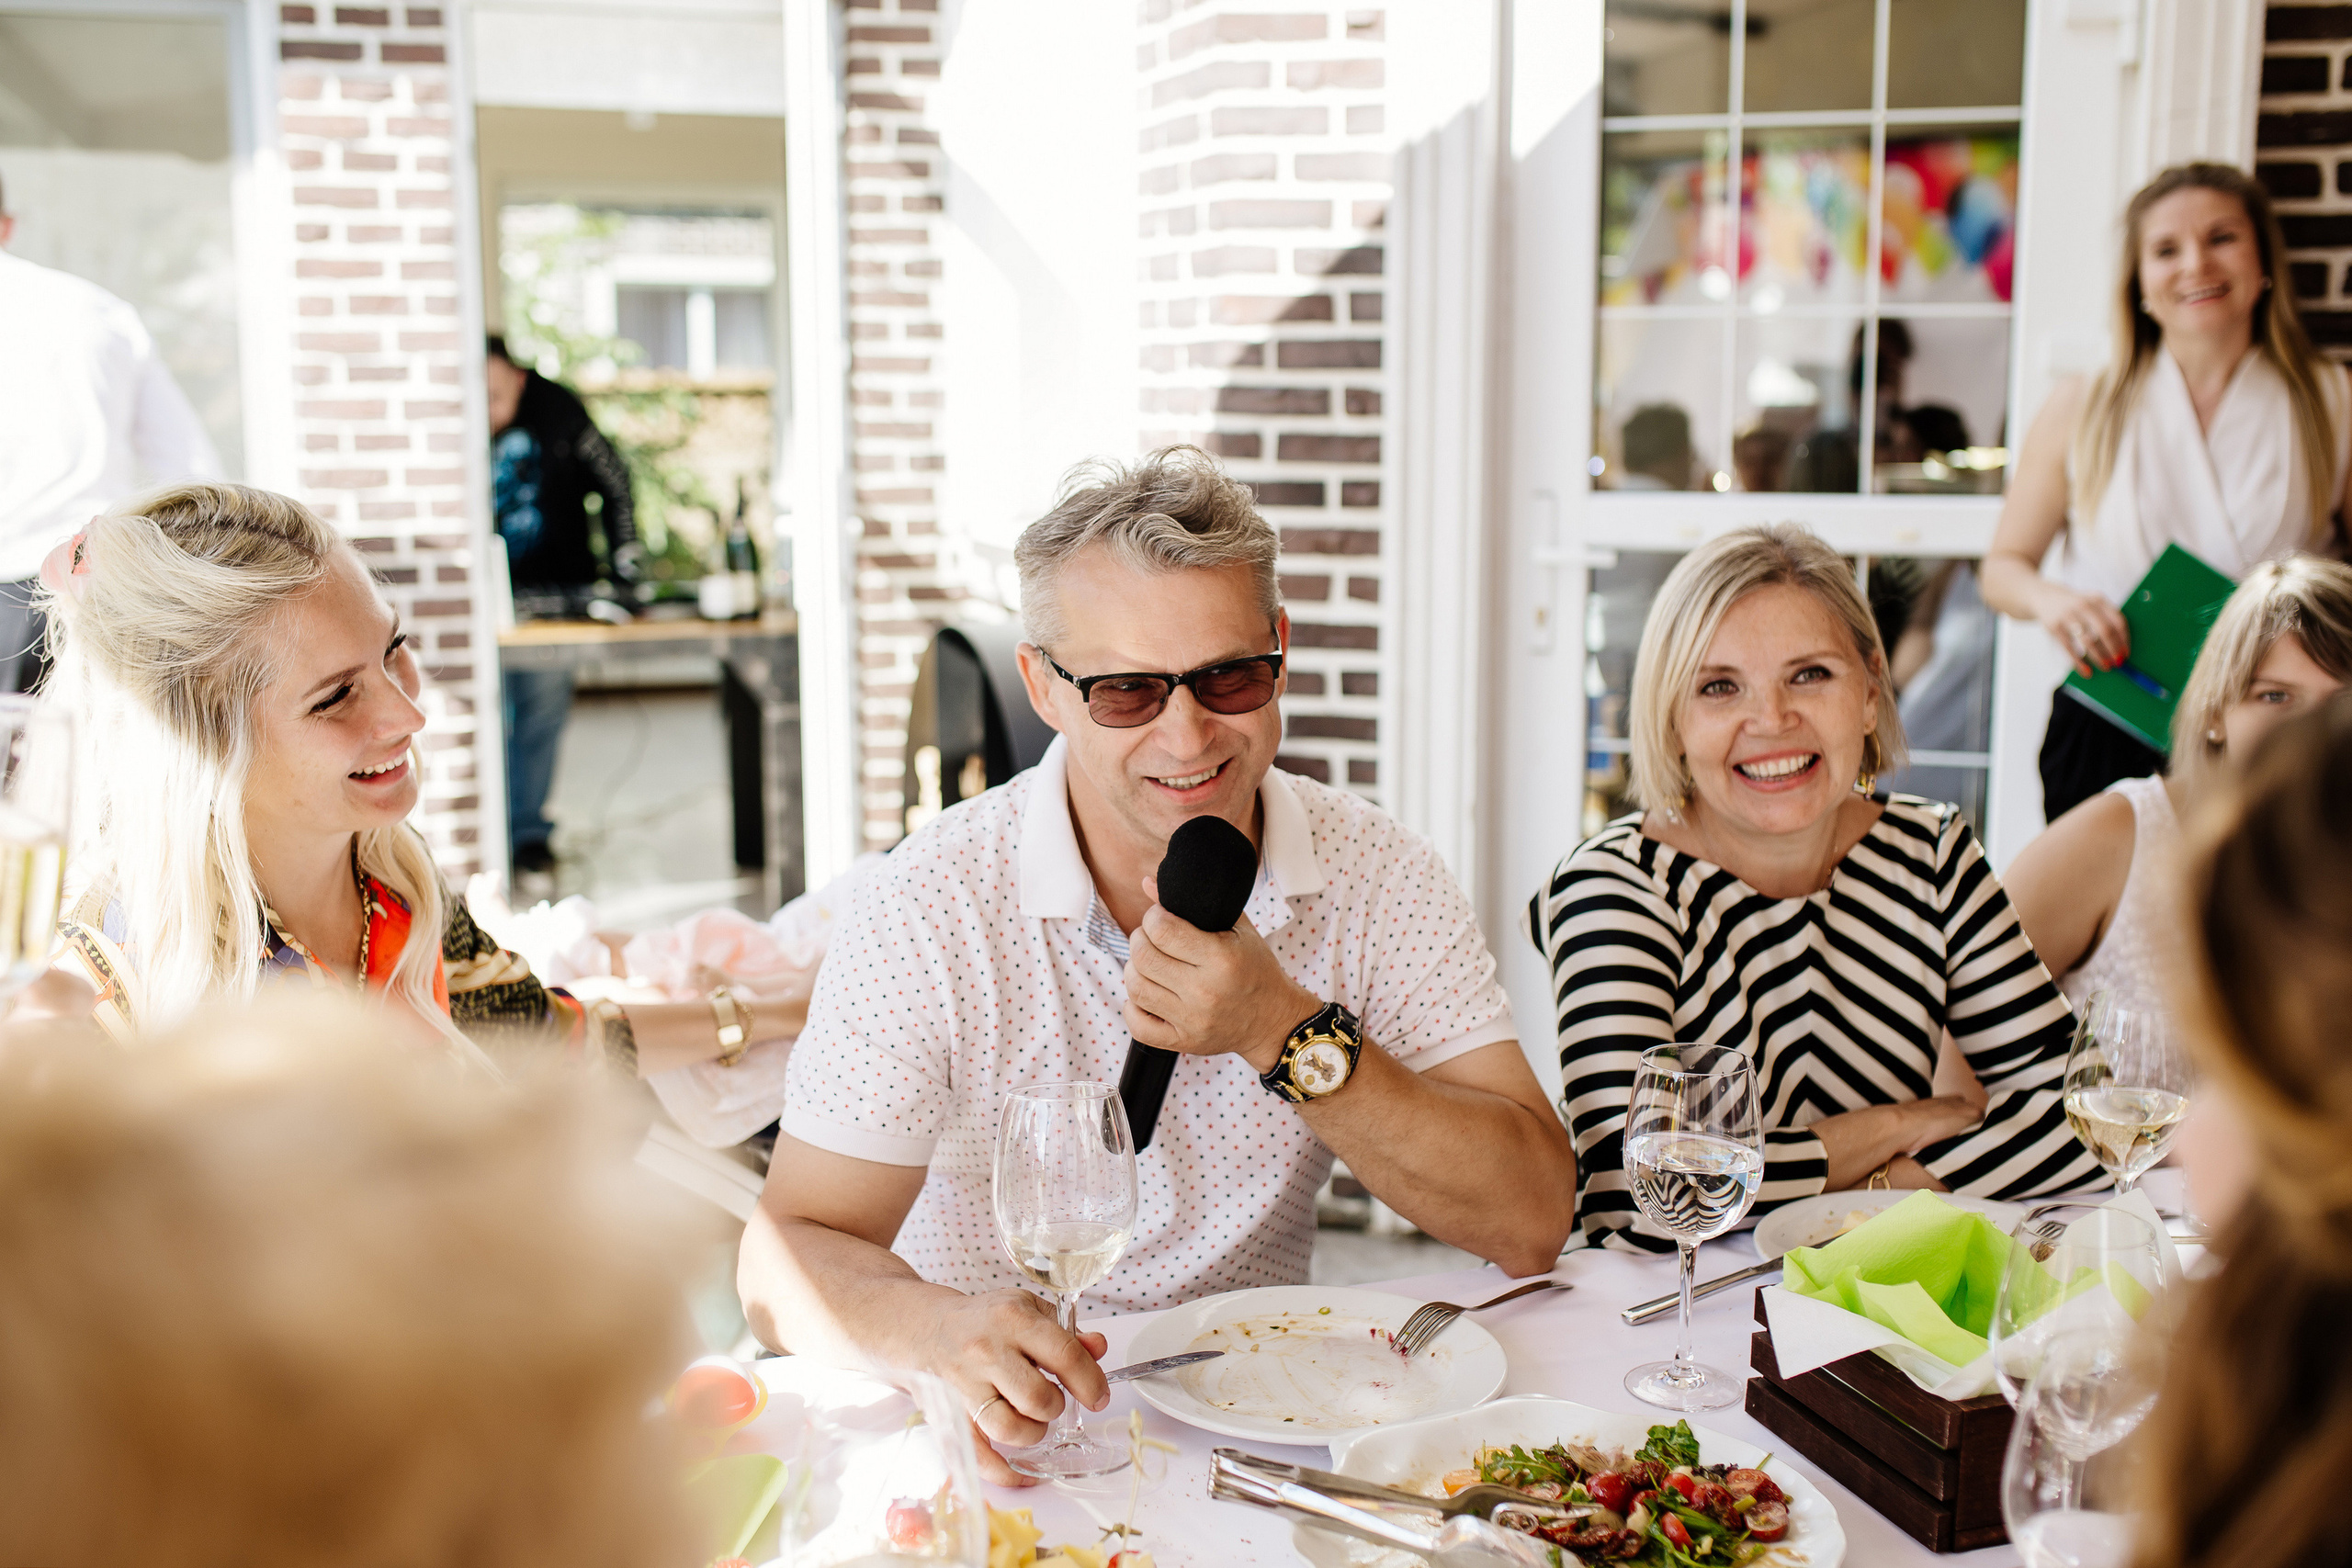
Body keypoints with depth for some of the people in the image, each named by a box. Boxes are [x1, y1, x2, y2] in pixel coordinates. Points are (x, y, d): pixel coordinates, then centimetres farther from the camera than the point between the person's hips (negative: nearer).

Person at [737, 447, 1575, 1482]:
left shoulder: (1379, 877, -5)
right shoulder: (931, 906, -11)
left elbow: (1530, 1226, -12)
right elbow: (791, 1257, -13)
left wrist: (1285, 1034, -23)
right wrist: (941, 1327, -35)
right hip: (1009, 1435, -1)